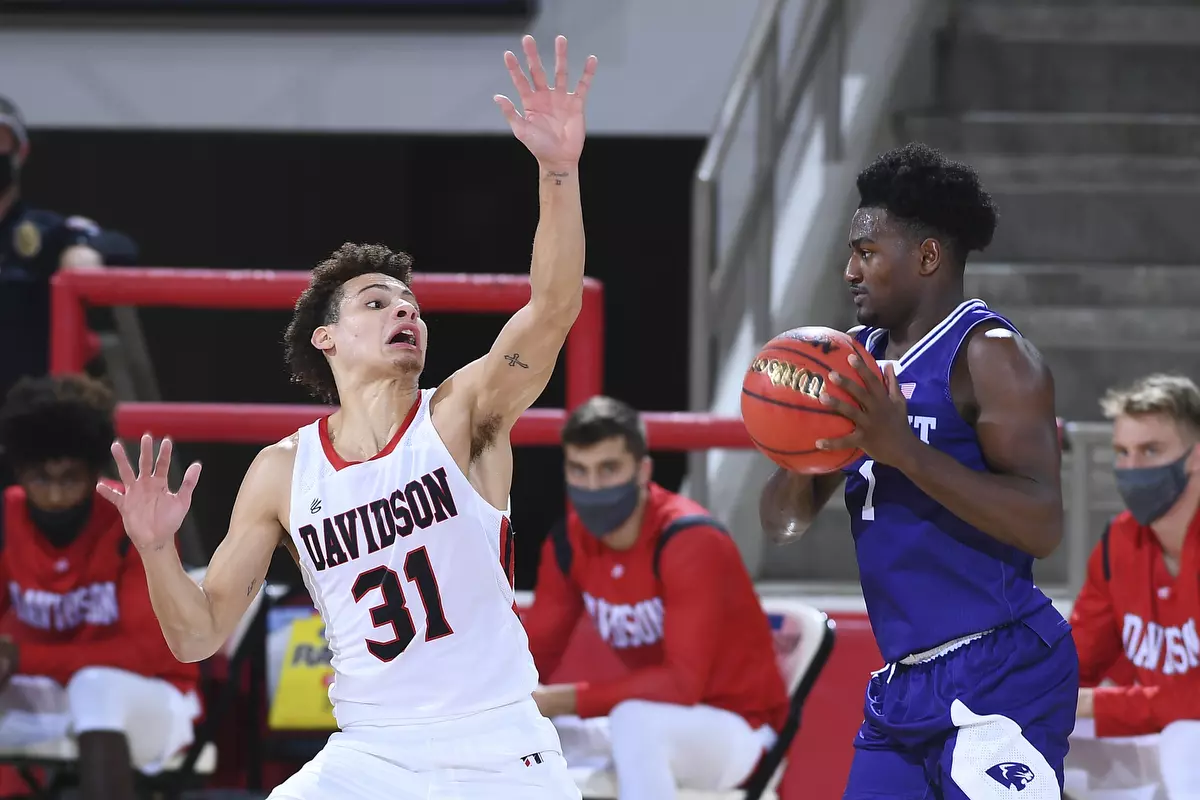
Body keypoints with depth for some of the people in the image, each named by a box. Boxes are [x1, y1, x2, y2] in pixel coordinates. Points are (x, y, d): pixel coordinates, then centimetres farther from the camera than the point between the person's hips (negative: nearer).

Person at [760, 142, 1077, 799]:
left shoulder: (988, 354, -10)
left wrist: (904, 449, -24)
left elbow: (1042, 527, -20)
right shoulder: (859, 358, 14)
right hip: (902, 684, 8)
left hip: (998, 678, -8)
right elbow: (783, 522, 17)